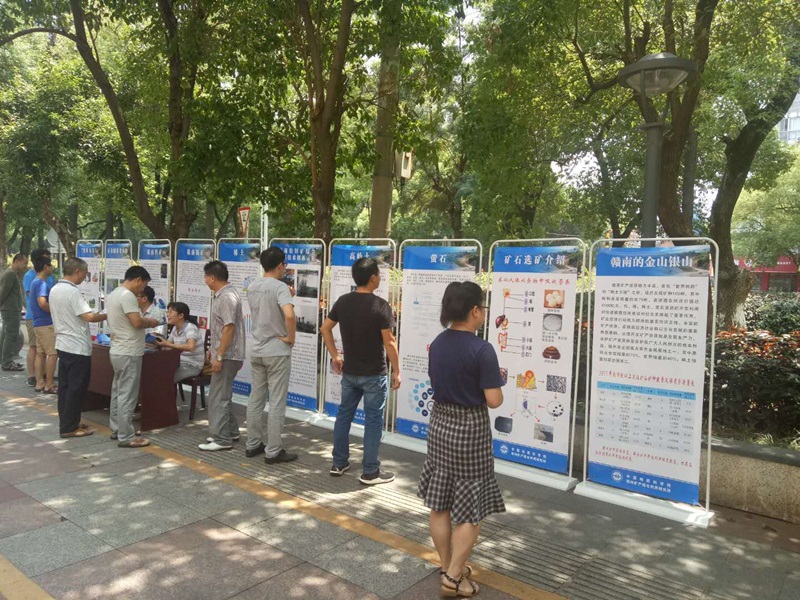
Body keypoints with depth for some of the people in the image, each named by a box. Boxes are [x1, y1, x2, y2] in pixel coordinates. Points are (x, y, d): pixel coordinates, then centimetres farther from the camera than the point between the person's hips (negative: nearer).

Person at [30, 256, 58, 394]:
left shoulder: (35, 282, 14)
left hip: (38, 323, 10)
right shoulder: (42, 283, -17)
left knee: (40, 353, 12)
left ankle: (40, 383, 16)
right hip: (47, 324, -10)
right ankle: (49, 385, -3)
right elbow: (42, 303, -30)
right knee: (53, 354, -5)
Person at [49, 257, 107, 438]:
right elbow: (89, 317, -25)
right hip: (78, 347, -9)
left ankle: (66, 423, 22)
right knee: (76, 388, -1)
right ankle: (69, 427, 5)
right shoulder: (73, 291, -19)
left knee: (65, 386, 14)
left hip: (62, 344, 10)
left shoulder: (54, 290, 10)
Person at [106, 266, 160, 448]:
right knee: (127, 395, -5)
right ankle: (126, 437, 0)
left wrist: (144, 321, 13)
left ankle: (117, 429, 27)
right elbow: (137, 322, -25)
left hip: (118, 351, 10)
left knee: (118, 392, 17)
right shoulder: (127, 295, -19)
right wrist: (150, 322, -7)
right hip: (129, 354, -10)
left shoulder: (113, 294, 13)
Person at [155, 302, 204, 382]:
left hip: (192, 365, -7)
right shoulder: (175, 328, 10)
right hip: (181, 362, 7)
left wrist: (168, 345, -32)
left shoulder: (190, 328, -17)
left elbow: (191, 347, -33)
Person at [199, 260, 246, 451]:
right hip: (225, 354, 10)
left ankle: (222, 439, 3)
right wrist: (214, 349, 24)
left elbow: (229, 328, -24)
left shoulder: (226, 297, -19)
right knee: (222, 395, 17)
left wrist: (218, 356, -23)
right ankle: (230, 432, 26)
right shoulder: (225, 294, 13)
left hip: (227, 356, -10)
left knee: (217, 397, -4)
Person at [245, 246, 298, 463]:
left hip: (257, 351, 7)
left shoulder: (252, 287, 7)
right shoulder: (280, 287, -16)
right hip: (277, 352, -7)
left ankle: (253, 444, 24)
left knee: (256, 399, 15)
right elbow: (289, 314, -32)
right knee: (277, 403, 0)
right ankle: (273, 451, 6)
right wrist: (291, 337, -17)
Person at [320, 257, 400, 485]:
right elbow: (389, 341, -17)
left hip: (349, 371, 6)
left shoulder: (343, 301, 1)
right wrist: (396, 370, -8)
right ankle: (370, 471, 10)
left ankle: (339, 463, 26)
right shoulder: (380, 305, -17)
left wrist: (335, 356, 16)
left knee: (344, 415, 16)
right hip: (374, 374, -6)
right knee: (373, 420, 3)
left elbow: (325, 328, 8)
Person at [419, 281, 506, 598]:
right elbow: (494, 401, -18)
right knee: (470, 509, 9)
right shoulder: (482, 350, -21)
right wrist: (496, 383, 0)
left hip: (440, 424, 7)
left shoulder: (437, 344, 0)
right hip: (470, 429, -7)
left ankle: (448, 568, 30)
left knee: (440, 504, 15)